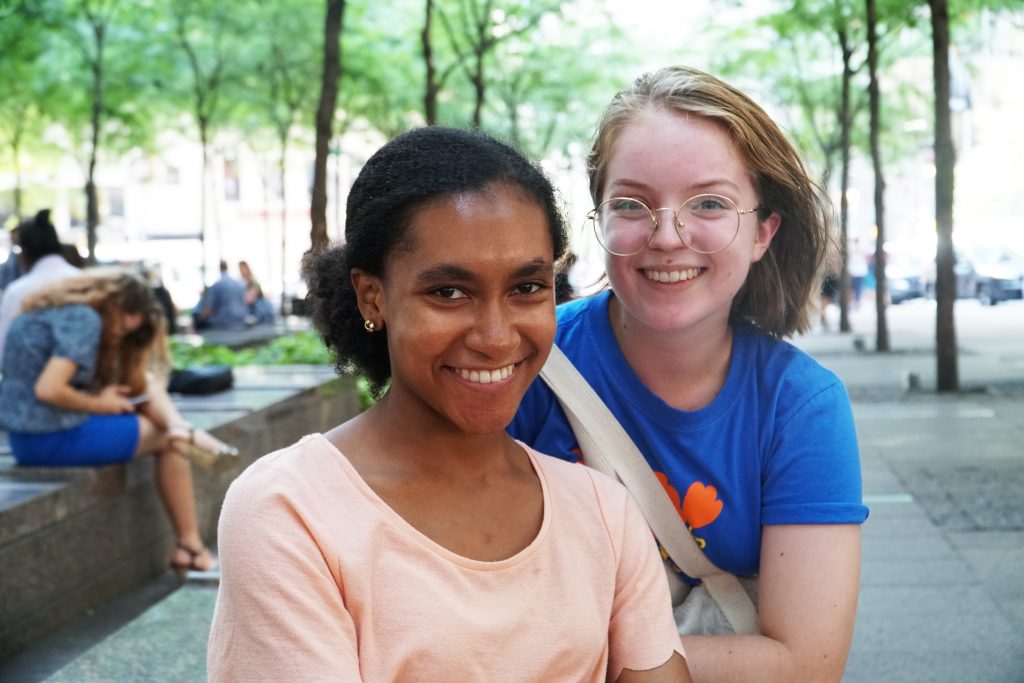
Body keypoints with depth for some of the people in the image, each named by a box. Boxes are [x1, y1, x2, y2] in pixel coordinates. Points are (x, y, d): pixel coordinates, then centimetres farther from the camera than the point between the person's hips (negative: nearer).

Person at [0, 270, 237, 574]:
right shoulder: (84, 320, -16)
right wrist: (99, 404, -12)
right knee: (168, 440, 4)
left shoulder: (58, 310, 14)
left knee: (145, 383, 17)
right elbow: (48, 390, -26)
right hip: (54, 437, -9)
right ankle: (189, 547, 8)